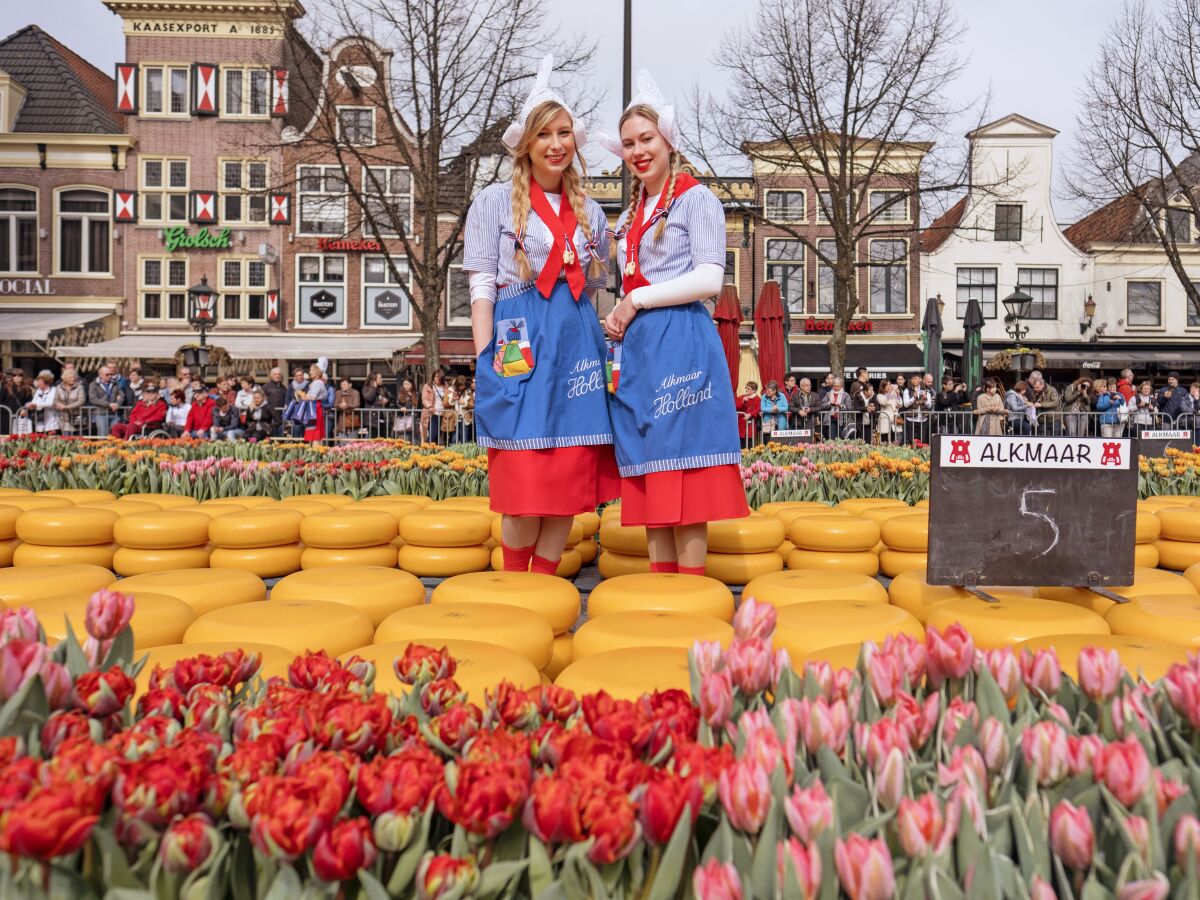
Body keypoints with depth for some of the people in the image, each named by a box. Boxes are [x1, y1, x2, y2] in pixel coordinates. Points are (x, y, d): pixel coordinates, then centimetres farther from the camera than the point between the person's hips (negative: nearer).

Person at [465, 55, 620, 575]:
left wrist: (603, 352, 10)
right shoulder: (495, 202, 5)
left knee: (572, 479, 1)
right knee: (524, 484, -7)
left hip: (577, 344, 4)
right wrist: (487, 361, -11)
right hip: (519, 343, -4)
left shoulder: (590, 213, 18)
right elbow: (481, 288, -2)